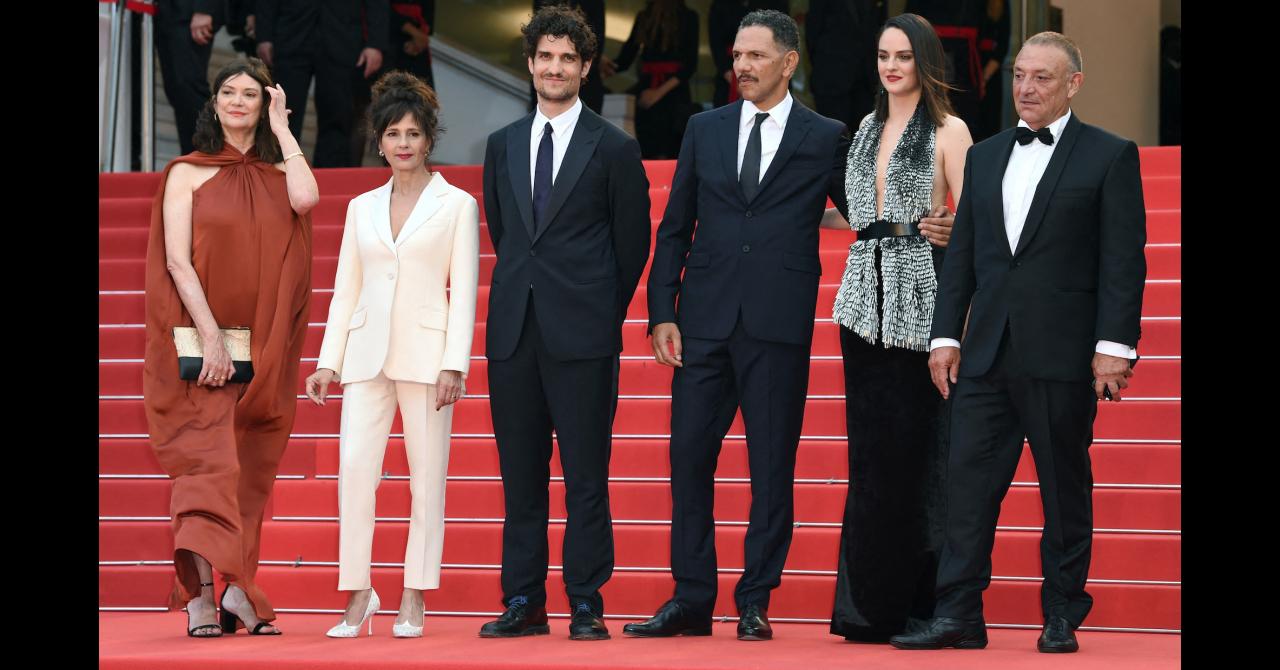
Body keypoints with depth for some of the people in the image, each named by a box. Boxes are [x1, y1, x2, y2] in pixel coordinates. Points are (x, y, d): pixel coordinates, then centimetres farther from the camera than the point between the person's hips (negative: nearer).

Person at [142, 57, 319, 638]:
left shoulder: (277, 174, 11)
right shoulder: (188, 173, 3)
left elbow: (306, 199, -14)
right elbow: (176, 259, -5)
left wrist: (281, 129, -1)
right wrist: (210, 335, -15)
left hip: (267, 349, 3)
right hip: (204, 342, -3)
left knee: (252, 469, 5)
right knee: (208, 460, -13)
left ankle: (240, 594, 10)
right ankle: (200, 599, -19)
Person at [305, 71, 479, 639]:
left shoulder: (457, 204, 3)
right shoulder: (362, 207, 13)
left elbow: (464, 291, -2)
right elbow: (346, 289, 14)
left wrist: (455, 364, -11)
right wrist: (328, 361, 7)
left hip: (425, 352, -3)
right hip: (368, 352, 3)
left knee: (426, 475, -1)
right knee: (354, 468, -8)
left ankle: (414, 599, 5)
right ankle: (358, 596, -2)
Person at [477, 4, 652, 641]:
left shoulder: (615, 148, 1)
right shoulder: (503, 144, 13)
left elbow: (633, 243, 6)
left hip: (581, 333, -4)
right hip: (513, 328, 4)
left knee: (586, 475, -3)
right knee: (520, 473, 6)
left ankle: (587, 606, 2)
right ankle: (523, 602, 12)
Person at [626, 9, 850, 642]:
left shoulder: (825, 138, 4)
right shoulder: (705, 129, 11)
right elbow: (675, 228, 11)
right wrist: (662, 313, 3)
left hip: (778, 327, -3)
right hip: (704, 322, 3)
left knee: (771, 467, 1)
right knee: (688, 457, 2)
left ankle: (755, 602, 10)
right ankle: (691, 600, 11)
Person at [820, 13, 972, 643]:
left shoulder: (948, 131, -2)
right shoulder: (868, 128, 16)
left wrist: (947, 229, -22)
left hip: (919, 297, -6)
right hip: (866, 295, 6)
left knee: (913, 448, -5)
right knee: (869, 450, 5)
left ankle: (914, 602, 1)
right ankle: (869, 603, 9)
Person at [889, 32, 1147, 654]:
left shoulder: (1110, 155, 0)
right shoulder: (985, 156, 15)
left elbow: (1123, 259, -6)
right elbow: (961, 253, 15)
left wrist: (1114, 345, -13)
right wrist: (945, 335, 8)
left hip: (1062, 354, -4)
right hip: (986, 351, 4)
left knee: (1065, 490, 3)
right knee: (968, 480, -1)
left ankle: (1062, 617, 12)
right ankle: (958, 615, 0)